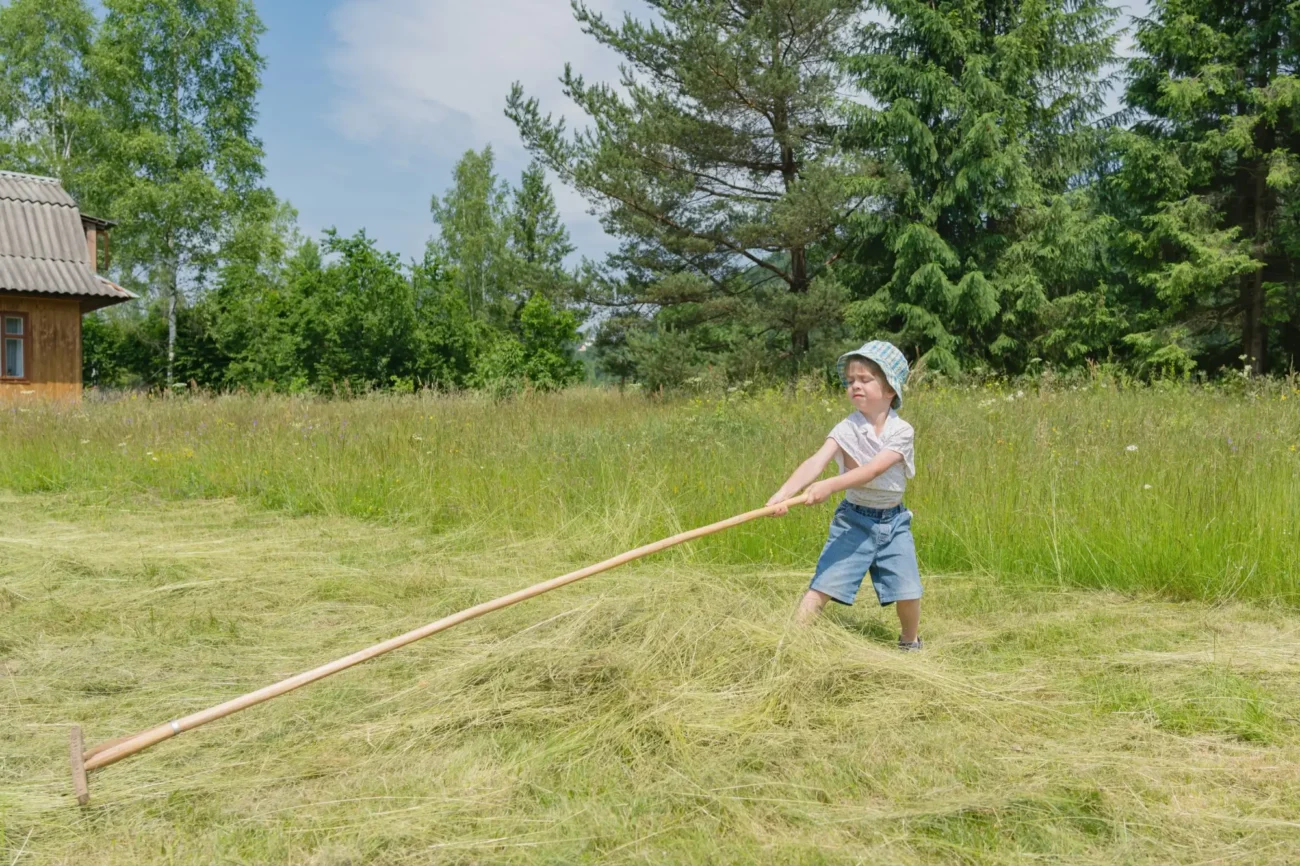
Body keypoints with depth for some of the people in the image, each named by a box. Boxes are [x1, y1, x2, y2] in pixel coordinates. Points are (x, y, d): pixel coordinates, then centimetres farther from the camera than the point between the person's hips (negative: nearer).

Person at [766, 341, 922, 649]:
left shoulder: (901, 431, -10)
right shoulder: (846, 430, -9)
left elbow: (872, 470, -26)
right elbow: (816, 462, -26)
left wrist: (830, 485, -42)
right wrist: (784, 492, -43)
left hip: (893, 522, 1)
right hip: (854, 521, 0)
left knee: (908, 592, 0)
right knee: (822, 586, -11)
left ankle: (910, 642, 28)